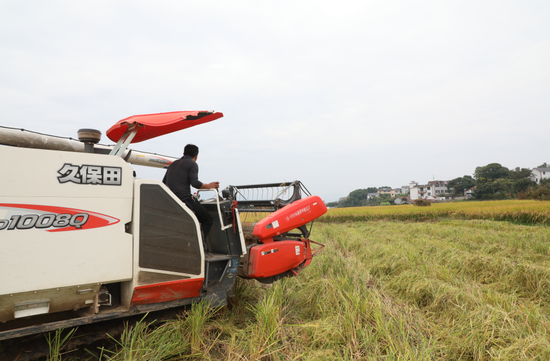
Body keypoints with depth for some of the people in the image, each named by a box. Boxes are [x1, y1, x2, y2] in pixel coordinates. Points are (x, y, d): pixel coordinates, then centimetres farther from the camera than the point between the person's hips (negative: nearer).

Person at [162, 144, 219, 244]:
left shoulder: (173, 164, 24)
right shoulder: (192, 164, 1)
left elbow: (163, 183, 24)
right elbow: (194, 183, -13)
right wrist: (208, 186, 2)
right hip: (184, 199, -8)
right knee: (208, 220, 3)